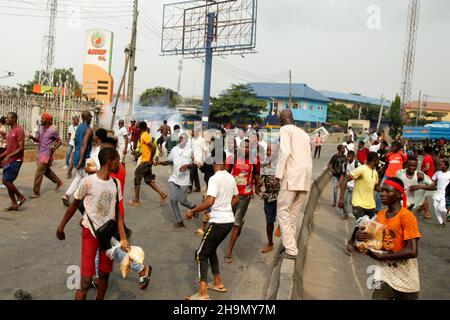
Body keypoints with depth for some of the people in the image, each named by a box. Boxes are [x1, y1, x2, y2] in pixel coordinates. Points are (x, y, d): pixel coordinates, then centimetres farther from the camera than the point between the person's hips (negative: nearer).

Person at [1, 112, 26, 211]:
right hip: (8, 160, 9)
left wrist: (9, 156, -24)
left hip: (15, 160, -9)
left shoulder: (19, 130, -12)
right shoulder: (10, 131, 16)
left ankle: (20, 197, 6)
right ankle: (14, 204, 14)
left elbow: (21, 147, -19)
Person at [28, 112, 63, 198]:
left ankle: (36, 193, 1)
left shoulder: (53, 130, -14)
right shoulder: (40, 128, 7)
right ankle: (58, 182, 40)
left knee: (38, 173, -7)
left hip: (47, 154, -8)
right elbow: (37, 139, 13)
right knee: (46, 171, 21)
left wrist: (54, 148, -25)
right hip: (40, 153, 8)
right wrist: (32, 137, -9)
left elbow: (59, 141, -7)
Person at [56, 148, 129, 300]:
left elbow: (118, 212, -1)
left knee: (104, 274, 15)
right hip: (90, 233, -5)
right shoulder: (87, 182, -18)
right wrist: (61, 226, 7)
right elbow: (74, 205, -3)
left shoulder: (116, 183, -3)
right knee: (86, 281, -7)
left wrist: (123, 239, -9)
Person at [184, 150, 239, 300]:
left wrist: (192, 211, -15)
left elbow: (209, 202, -27)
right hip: (229, 220, 8)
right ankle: (218, 284, 31)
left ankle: (202, 294, -4)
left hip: (218, 222, -8)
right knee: (211, 250, 24)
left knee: (201, 254, 1)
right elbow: (236, 198, 21)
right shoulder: (231, 178, 7)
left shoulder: (215, 179, -17)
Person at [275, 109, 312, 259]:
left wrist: (279, 175, -11)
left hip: (291, 175, -7)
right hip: (305, 178, 7)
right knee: (293, 214, 14)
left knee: (283, 212, -1)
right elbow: (309, 157, 18)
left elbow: (285, 152, -13)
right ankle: (290, 245, 16)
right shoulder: (304, 133, 23)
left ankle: (291, 249, -6)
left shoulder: (285, 129, 2)